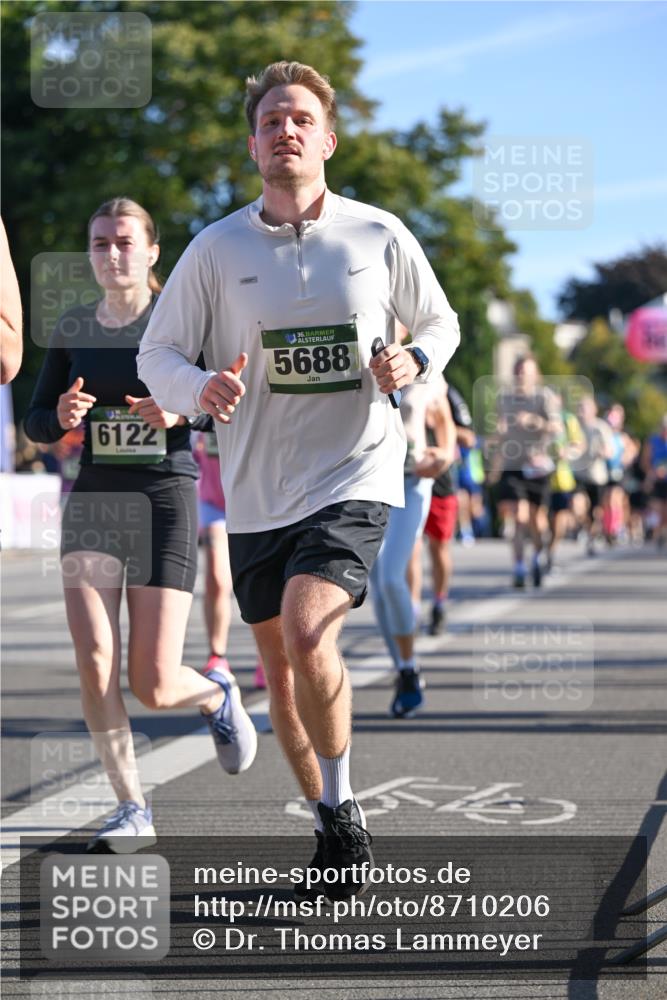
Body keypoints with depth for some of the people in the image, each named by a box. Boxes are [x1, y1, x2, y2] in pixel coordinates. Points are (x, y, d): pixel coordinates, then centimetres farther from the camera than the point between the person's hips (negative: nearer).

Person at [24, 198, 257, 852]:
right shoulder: (73, 329, 8)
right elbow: (35, 421, 12)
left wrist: (180, 411, -23)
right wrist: (62, 418, -11)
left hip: (164, 502, -3)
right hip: (93, 501, 3)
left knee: (153, 687, -5)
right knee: (93, 666, -13)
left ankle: (218, 697, 32)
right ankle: (133, 811, 2)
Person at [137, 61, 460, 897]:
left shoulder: (380, 236, -1)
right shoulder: (217, 249, -1)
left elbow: (440, 323, 13)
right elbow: (157, 354, 2)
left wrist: (415, 364, -9)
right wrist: (200, 388, -20)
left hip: (355, 476, -3)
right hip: (256, 490, 3)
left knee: (307, 632, -24)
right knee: (279, 664, 11)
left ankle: (343, 802, -3)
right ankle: (329, 826, 31)